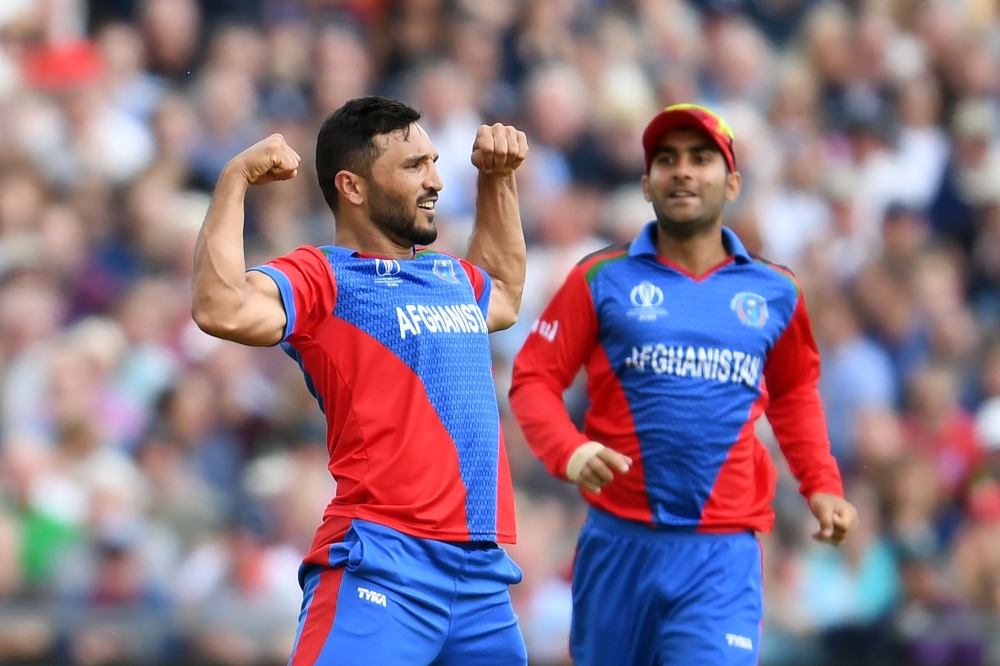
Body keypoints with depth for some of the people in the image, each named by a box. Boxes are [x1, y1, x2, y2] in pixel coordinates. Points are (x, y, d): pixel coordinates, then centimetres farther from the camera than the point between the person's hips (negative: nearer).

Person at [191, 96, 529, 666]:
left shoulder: (451, 277, 20)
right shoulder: (322, 277, -3)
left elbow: (504, 295, 45)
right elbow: (222, 311, -23)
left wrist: (499, 179, 36)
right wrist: (235, 180, -17)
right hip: (381, 569, -8)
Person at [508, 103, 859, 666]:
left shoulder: (775, 293, 9)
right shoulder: (603, 280, 3)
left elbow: (794, 392, 25)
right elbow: (534, 378, 2)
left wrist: (822, 485, 12)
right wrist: (570, 453, -17)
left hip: (723, 555, 0)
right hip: (620, 541, 0)